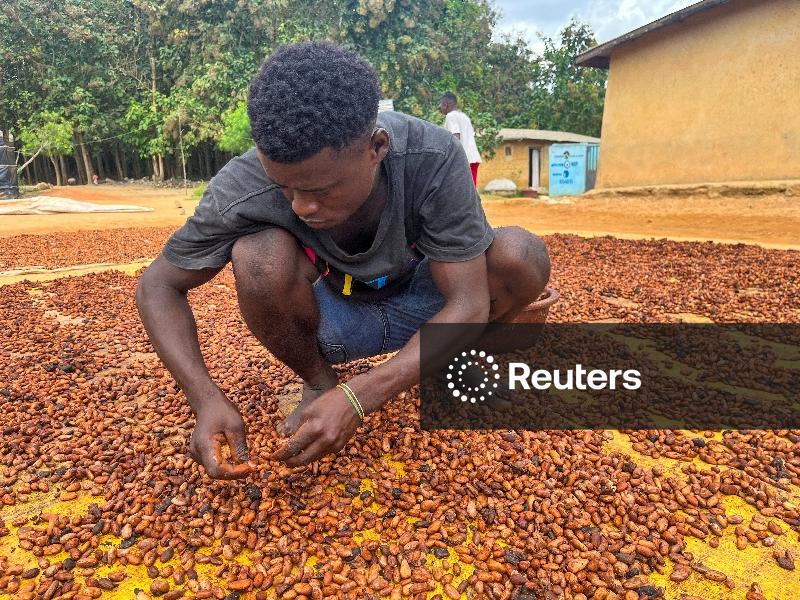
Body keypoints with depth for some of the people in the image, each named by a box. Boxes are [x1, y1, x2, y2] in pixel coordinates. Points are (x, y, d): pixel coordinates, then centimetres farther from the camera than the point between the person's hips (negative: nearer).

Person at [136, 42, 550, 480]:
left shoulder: (434, 158, -30)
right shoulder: (244, 188, -28)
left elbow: (469, 305, -29)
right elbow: (158, 285, -15)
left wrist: (357, 399, -39)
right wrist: (206, 397, -30)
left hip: (422, 309, 1)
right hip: (337, 318, 0)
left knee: (521, 255, -26)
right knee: (258, 255, -31)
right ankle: (317, 381, -2)